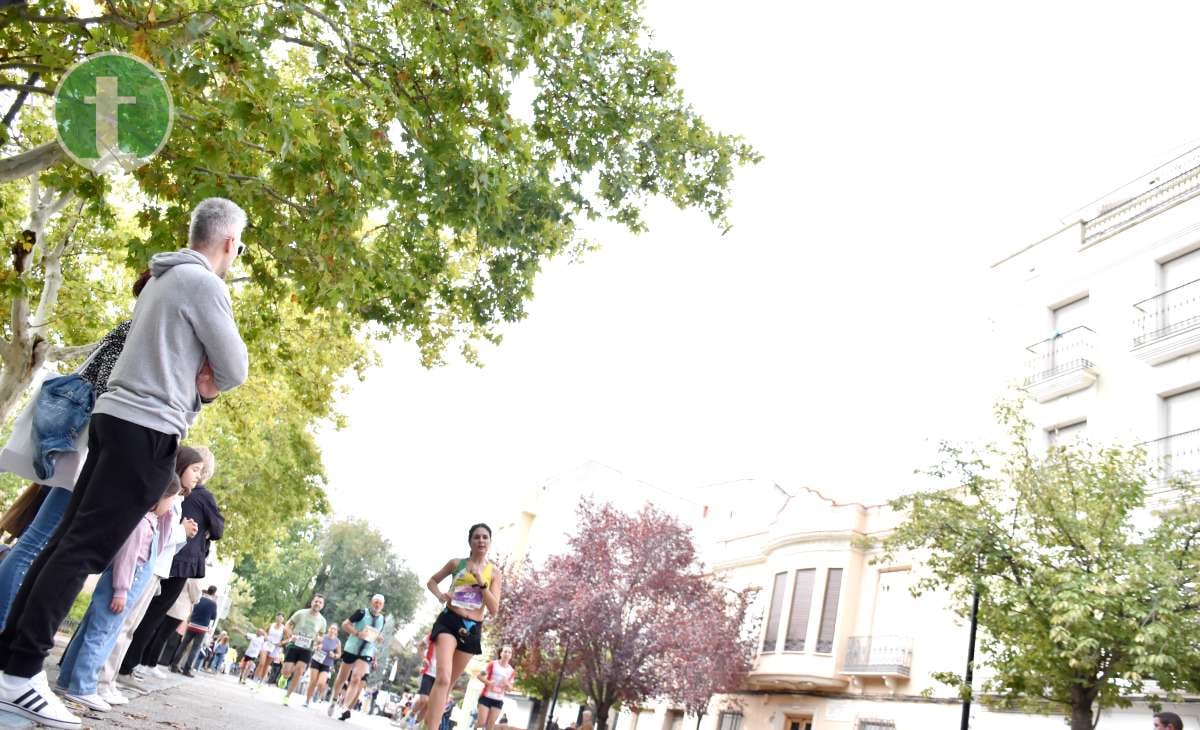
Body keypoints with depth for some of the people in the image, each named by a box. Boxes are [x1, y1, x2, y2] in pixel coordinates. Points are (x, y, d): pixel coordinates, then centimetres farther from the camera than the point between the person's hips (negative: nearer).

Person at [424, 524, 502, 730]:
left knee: (448, 683, 12)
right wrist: (440, 595, -4)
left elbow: (494, 609, -1)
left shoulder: (494, 572, 6)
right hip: (449, 622, -3)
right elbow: (432, 581, 18)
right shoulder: (456, 563, 4)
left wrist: (481, 583, -12)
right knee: (443, 677, -23)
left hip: (472, 629, 3)